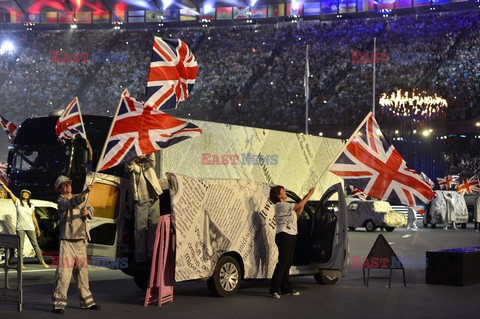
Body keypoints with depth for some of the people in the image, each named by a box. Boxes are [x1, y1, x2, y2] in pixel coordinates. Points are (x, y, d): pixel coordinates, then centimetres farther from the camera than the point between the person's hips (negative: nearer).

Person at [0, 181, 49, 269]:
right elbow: (9, 192, -5)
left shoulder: (31, 206, 13)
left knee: (35, 244, 2)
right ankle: (21, 264, 3)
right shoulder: (17, 202, 4)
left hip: (30, 228, 2)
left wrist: (37, 228, 12)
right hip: (20, 228, -2)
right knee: (20, 246, 0)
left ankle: (42, 261, 4)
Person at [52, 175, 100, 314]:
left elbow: (90, 209, 11)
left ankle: (86, 301, 21)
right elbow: (72, 203, -26)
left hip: (81, 241, 7)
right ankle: (58, 303, -8)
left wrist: (87, 211, -15)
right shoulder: (61, 201, -5)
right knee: (64, 272, -12)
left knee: (82, 271, 13)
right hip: (67, 241, -6)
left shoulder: (78, 198, 17)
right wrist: (85, 192, -42)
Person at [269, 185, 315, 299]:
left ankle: (286, 289, 15)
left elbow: (298, 212, 20)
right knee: (283, 262, -13)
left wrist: (306, 198, 13)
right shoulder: (280, 205, -11)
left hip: (291, 235, 10)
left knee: (288, 262, 11)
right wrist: (310, 194, -4)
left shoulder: (285, 206, 20)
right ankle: (274, 289, -13)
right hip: (284, 235, -10)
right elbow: (299, 205, -12)